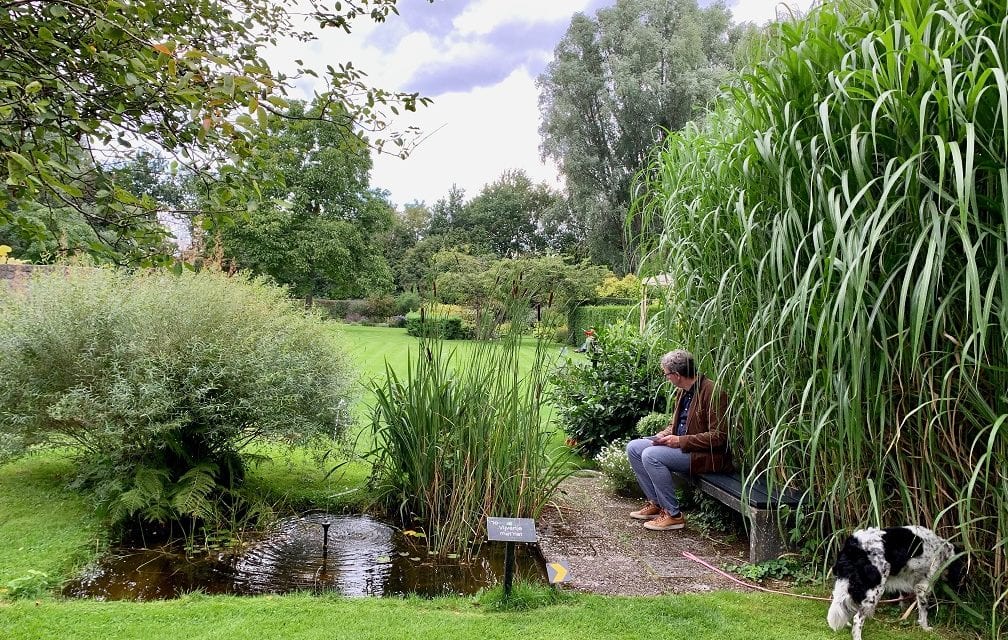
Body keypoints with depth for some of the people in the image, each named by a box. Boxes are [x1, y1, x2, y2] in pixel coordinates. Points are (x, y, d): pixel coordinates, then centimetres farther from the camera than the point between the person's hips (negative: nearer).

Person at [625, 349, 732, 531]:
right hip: (681, 446, 10)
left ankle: (673, 514, -15)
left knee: (651, 455, -26)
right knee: (633, 447, 1)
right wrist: (665, 435, 0)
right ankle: (655, 503, 6)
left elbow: (719, 437, -22)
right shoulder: (684, 392, 9)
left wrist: (681, 441, -23)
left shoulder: (713, 393, -19)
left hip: (707, 455, -10)